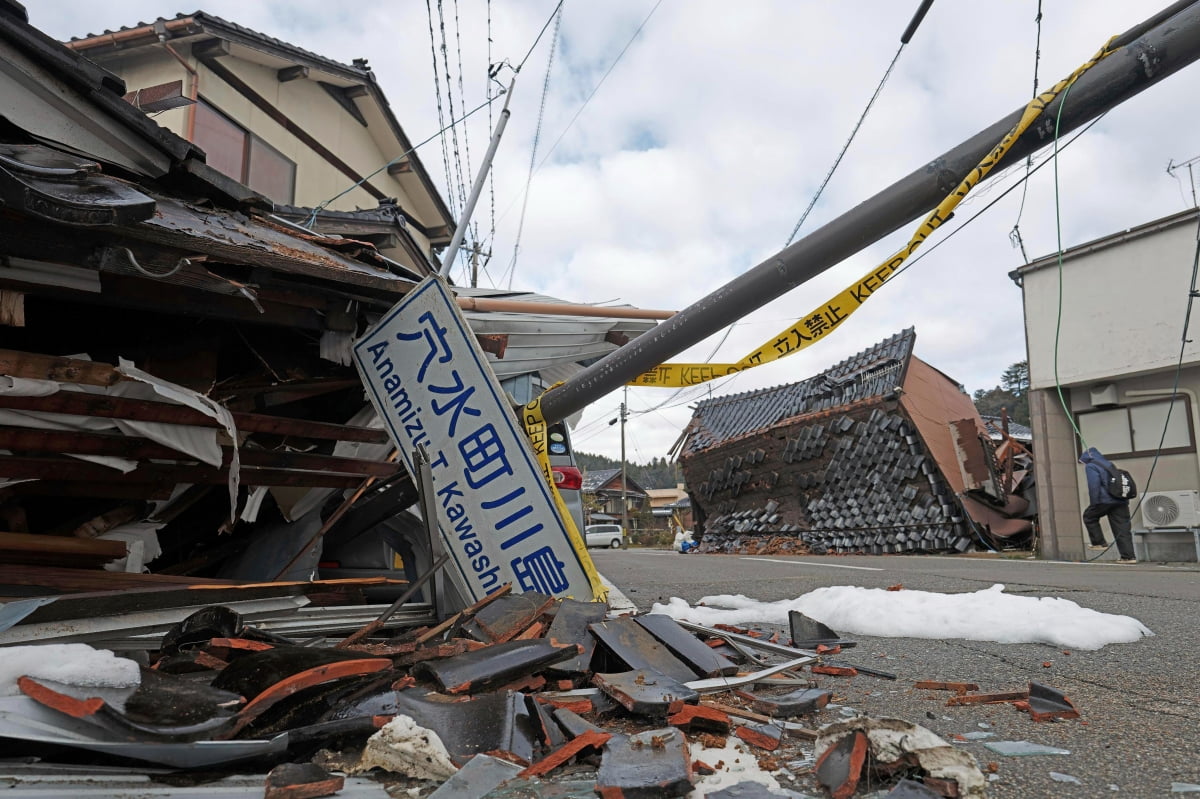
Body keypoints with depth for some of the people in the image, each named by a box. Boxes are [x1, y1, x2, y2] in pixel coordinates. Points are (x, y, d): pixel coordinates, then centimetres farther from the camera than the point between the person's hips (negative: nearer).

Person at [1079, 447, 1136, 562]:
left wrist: (1094, 503, -10)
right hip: (1121, 501, 7)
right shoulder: (1109, 464, 25)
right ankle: (1129, 556, 2)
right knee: (1122, 529, 5)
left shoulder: (1091, 466, 0)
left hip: (1106, 500, -7)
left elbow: (1093, 486, -13)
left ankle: (1099, 543, 12)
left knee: (1089, 517, 15)